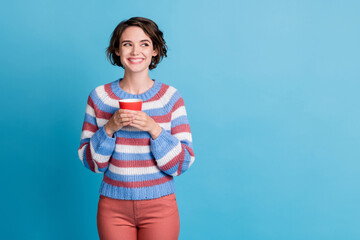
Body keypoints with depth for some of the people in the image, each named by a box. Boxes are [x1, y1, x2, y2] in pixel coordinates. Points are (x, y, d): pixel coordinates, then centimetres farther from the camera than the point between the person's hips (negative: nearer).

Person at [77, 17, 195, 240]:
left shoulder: (171, 97, -4)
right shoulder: (99, 96, -1)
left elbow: (183, 163, -6)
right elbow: (90, 161, 1)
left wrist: (154, 129, -19)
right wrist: (110, 128, -15)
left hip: (159, 206, -1)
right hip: (113, 207, 1)